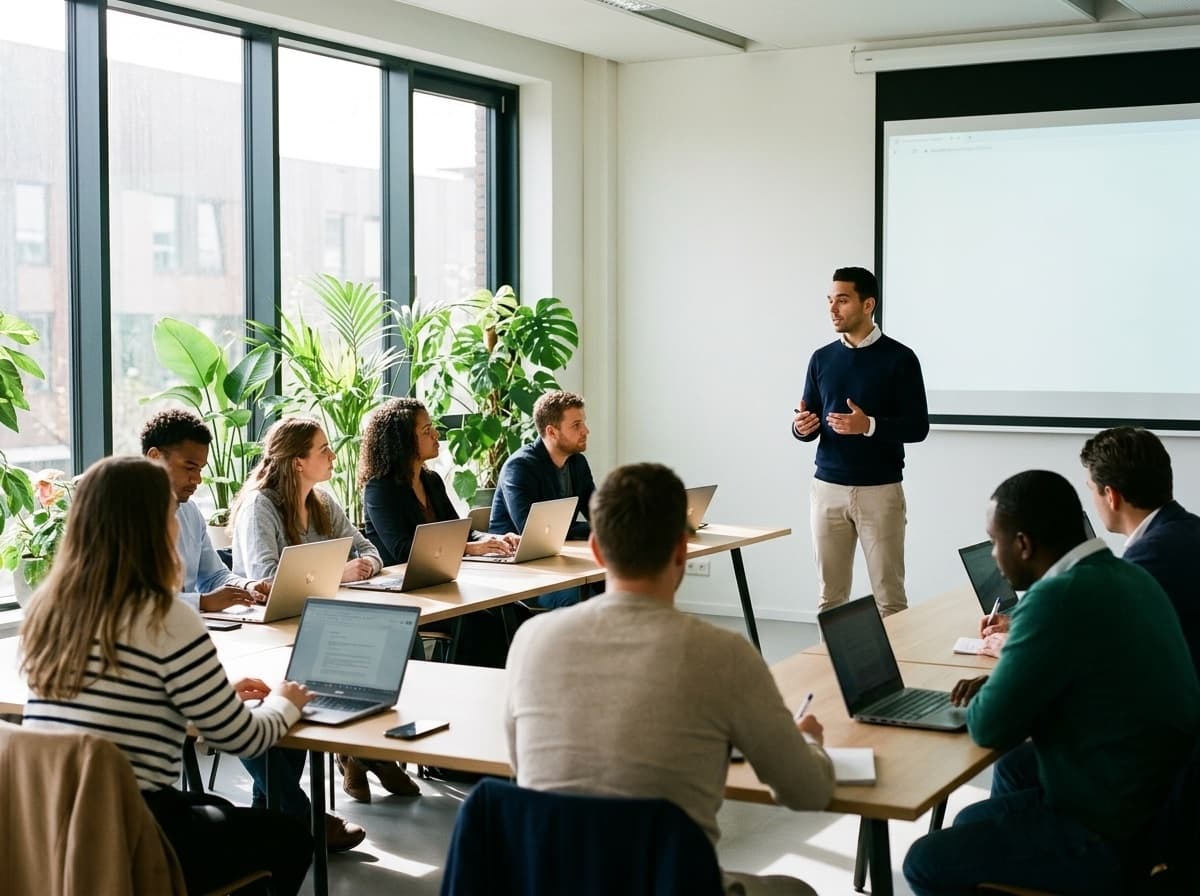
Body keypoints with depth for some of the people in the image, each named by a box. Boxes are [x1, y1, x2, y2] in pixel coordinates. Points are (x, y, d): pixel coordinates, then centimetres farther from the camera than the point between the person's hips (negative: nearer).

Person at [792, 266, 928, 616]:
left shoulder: (899, 358, -4)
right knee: (830, 596, 5)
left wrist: (869, 426, -22)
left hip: (880, 491, -4)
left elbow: (918, 427, -6)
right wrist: (801, 428, -12)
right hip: (827, 489, 4)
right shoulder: (822, 358, 8)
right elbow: (807, 426, 12)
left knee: (889, 597, 0)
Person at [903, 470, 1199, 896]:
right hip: (1161, 800, 10)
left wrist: (985, 699, 3)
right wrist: (1000, 683, 9)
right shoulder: (1129, 575, 3)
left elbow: (990, 727, -18)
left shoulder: (1060, 596, -25)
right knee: (1012, 771, 31)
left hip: (1112, 835, -9)